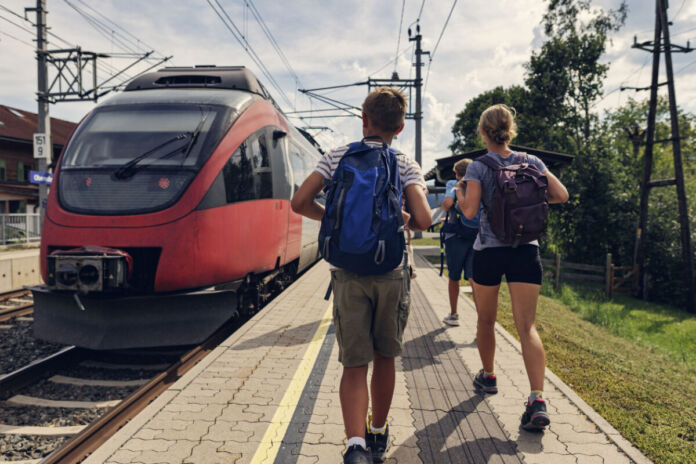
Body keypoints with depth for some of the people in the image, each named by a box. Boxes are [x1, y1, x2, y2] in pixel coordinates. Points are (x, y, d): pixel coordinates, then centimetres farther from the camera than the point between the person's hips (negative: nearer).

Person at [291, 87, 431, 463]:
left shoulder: (337, 157, 4)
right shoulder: (406, 165, 1)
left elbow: (300, 202, -5)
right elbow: (422, 219, -12)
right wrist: (405, 222, 11)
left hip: (349, 273, 0)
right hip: (391, 274, 1)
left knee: (355, 364, 5)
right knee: (384, 358, 18)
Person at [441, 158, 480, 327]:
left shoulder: (453, 184, 0)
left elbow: (447, 202, -18)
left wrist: (445, 208, 3)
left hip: (456, 236, -2)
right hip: (477, 237, 2)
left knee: (454, 278, 12)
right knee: (474, 278, -1)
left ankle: (453, 315, 25)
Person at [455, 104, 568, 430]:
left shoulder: (478, 167, -5)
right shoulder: (531, 162, 5)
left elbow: (469, 211, -15)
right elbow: (561, 195, 0)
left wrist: (459, 192, 4)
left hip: (488, 251, -2)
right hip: (526, 250, 2)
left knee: (486, 321, 19)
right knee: (527, 326, -3)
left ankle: (488, 376, 37)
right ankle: (537, 400, -15)